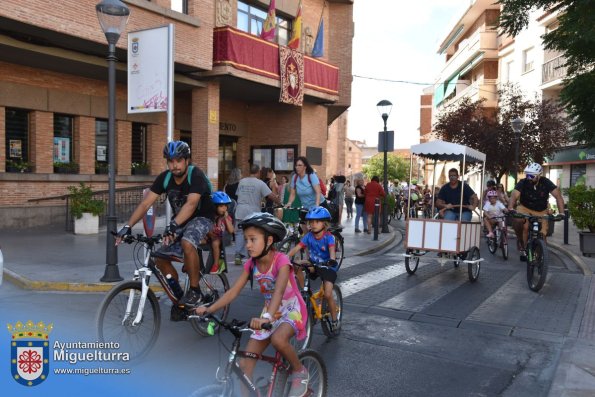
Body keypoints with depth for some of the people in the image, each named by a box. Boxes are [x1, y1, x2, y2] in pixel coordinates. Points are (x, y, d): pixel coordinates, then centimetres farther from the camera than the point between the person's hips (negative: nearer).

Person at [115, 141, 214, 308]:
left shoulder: (196, 175, -23)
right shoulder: (164, 178, -8)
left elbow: (191, 204, -38)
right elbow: (145, 204, -12)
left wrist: (173, 225, -51)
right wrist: (127, 226, -23)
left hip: (201, 218, -6)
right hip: (180, 220, 6)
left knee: (187, 243, -35)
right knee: (161, 258, -7)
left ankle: (195, 291, -18)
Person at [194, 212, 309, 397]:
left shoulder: (281, 260, -24)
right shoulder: (251, 264, -7)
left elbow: (278, 291, -39)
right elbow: (233, 291, -9)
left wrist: (266, 317, -55)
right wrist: (209, 309, -22)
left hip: (291, 309, -6)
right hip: (270, 311, 6)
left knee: (278, 339, -35)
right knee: (244, 363, -4)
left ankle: (299, 372, -7)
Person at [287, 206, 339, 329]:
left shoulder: (329, 237, -18)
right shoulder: (309, 236, -8)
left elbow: (332, 250, -34)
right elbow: (297, 248, -16)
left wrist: (332, 260, -56)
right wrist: (286, 257, -33)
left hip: (327, 267, -4)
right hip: (313, 264, 4)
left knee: (328, 295, -16)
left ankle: (334, 320, 9)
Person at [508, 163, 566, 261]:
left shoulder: (545, 182, -17)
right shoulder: (523, 183, -19)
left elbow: (558, 196, -20)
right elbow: (514, 196, -31)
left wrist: (561, 213, -33)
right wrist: (510, 209, -51)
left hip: (541, 211, 2)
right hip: (525, 208, -2)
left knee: (542, 234, -9)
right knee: (516, 221, -33)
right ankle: (523, 247, -12)